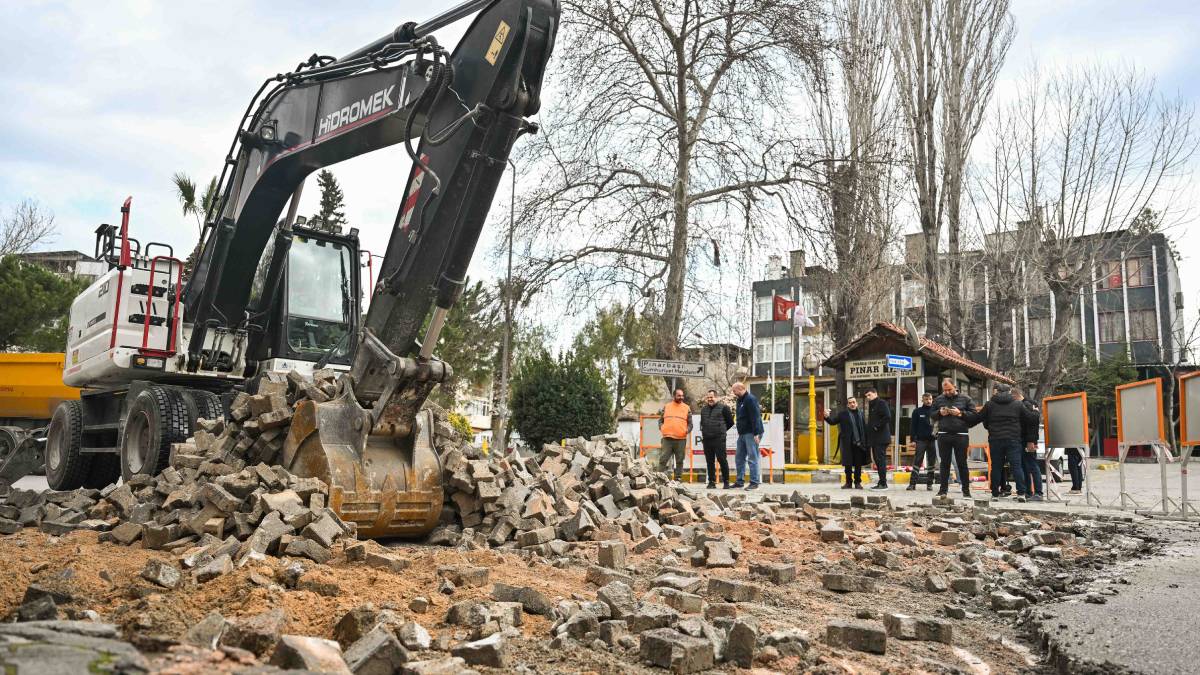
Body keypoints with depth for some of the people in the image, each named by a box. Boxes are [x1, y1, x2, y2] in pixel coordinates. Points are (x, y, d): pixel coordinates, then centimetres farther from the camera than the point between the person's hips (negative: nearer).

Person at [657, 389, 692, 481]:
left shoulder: (687, 408, 10)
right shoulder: (666, 407, 11)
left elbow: (690, 423, 11)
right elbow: (661, 420, 16)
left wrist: (687, 430, -8)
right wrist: (661, 427, -3)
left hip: (681, 439, 0)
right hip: (667, 438, 0)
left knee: (679, 461, 5)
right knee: (663, 459, -4)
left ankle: (678, 479, 12)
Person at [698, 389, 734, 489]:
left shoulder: (723, 408, -1)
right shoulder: (703, 409, 17)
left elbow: (730, 422, 3)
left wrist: (722, 430, 8)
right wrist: (704, 432, 15)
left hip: (719, 439, -5)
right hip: (707, 439, 6)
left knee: (722, 460, -6)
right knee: (709, 461, 6)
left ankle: (726, 482, 2)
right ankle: (711, 482, 12)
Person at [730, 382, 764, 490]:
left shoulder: (750, 399, -14)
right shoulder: (740, 400, 17)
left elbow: (755, 417, -20)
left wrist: (756, 433, -24)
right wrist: (739, 431, 19)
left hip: (751, 433, -10)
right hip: (743, 433, 10)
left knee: (752, 458, -7)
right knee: (739, 458, 13)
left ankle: (754, 482, -3)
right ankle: (739, 481, 21)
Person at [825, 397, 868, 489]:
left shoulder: (861, 413, 8)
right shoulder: (843, 414, 2)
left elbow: (864, 428, 7)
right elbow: (833, 421, -3)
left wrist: (865, 442, 0)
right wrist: (827, 417, -24)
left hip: (859, 443, 1)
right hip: (848, 444, -1)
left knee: (858, 464, 6)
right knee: (848, 464, 5)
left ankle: (857, 482, 17)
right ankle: (848, 482, 17)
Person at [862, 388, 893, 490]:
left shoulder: (881, 403, -7)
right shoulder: (871, 405, 21)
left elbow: (887, 417, -19)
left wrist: (877, 426, -16)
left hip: (881, 437, -10)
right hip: (874, 438, 10)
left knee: (880, 459, -9)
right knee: (877, 459, 10)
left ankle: (883, 483, -8)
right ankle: (881, 481, 15)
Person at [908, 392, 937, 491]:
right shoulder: (917, 411, 5)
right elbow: (913, 426, 3)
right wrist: (913, 439, -4)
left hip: (933, 440, 1)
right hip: (921, 440, -1)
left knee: (931, 462, 6)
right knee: (917, 461, -4)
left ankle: (929, 483, 13)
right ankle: (913, 483, -5)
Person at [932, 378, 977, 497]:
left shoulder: (965, 399, 3)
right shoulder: (939, 399, 10)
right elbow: (932, 415, 15)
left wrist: (961, 413, -15)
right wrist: (939, 413, -5)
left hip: (961, 436, -2)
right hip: (943, 436, 2)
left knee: (962, 463, 2)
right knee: (944, 463, 7)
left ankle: (966, 490, 9)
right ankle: (943, 489, 12)